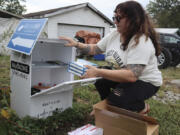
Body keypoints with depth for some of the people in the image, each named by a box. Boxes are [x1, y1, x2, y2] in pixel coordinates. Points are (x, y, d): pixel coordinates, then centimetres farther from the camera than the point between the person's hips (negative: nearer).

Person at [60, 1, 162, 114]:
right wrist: (77, 44, -10)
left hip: (146, 82, -7)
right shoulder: (114, 35, -4)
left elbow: (131, 76, -38)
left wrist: (98, 72, -39)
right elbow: (95, 49, 6)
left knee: (116, 98, -28)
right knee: (97, 77, -6)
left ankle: (142, 107, 4)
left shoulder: (142, 42, -29)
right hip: (122, 75, 8)